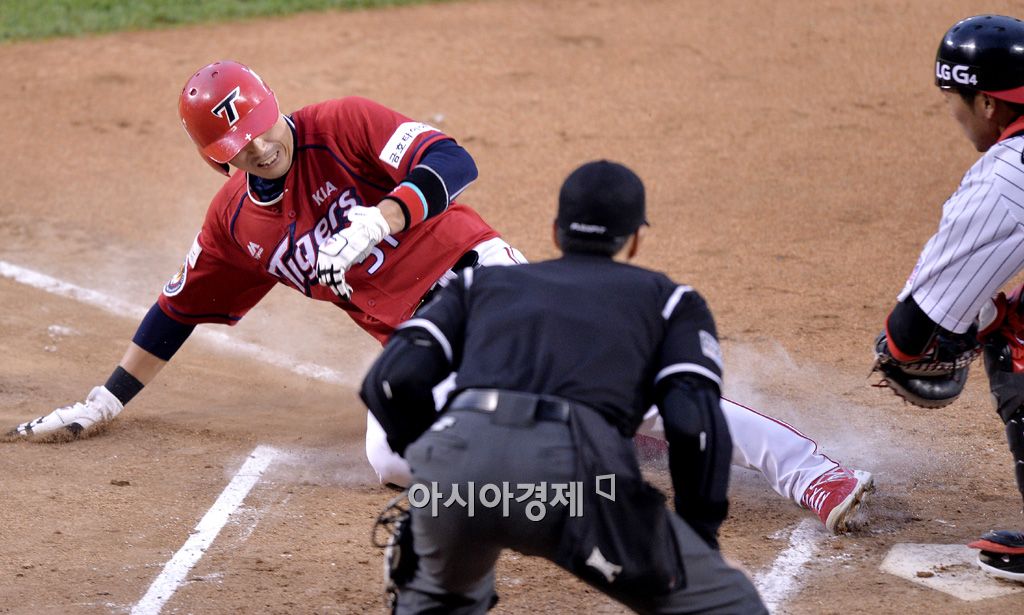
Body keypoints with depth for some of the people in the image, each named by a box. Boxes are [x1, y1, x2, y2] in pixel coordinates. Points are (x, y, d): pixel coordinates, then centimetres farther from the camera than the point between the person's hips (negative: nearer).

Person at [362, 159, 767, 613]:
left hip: (457, 460, 4)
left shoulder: (481, 283, 33)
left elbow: (392, 380, 17)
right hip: (577, 471, -3)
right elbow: (694, 422, 9)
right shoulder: (666, 299, 27)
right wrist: (701, 533, 20)